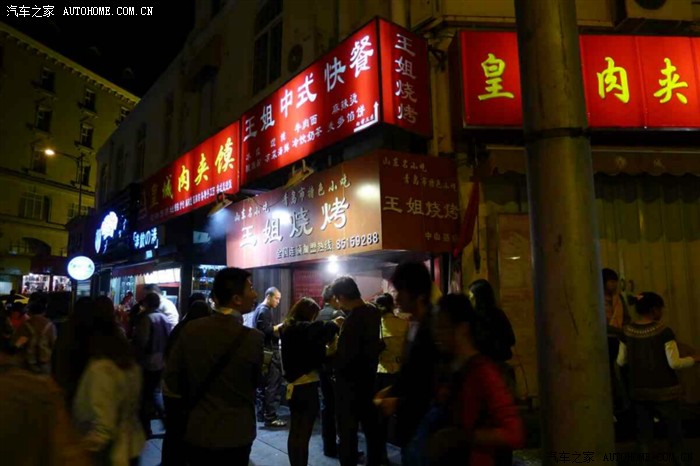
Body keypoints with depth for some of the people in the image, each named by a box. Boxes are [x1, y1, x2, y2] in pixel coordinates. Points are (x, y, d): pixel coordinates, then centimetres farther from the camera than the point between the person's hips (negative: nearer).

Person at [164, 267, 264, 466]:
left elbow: (172, 379, -3)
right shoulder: (253, 338, -21)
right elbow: (254, 382, -4)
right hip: (234, 436, -3)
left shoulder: (190, 329, -10)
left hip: (196, 432, 4)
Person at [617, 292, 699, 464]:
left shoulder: (627, 331, -4)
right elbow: (674, 363, -16)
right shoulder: (664, 331, -16)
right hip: (664, 390, -3)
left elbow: (621, 361, 3)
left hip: (639, 390, 3)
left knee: (643, 430, 12)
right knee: (674, 430, 15)